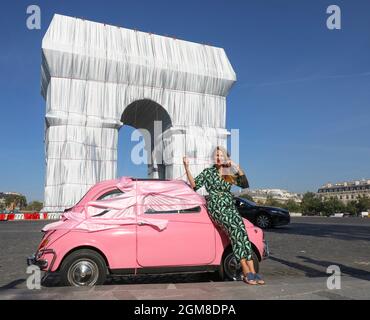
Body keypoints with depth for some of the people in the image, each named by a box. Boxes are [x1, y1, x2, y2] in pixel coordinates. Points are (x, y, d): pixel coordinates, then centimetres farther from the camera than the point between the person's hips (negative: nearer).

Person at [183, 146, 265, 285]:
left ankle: (252, 272, -22)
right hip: (216, 207, -4)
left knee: (243, 232, -20)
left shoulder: (230, 173, 17)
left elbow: (245, 184, 7)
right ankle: (246, 272, -26)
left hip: (230, 206, 4)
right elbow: (194, 185, 0)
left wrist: (238, 168, -3)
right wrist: (187, 168, -9)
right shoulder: (208, 172, 8)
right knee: (234, 230, -28)